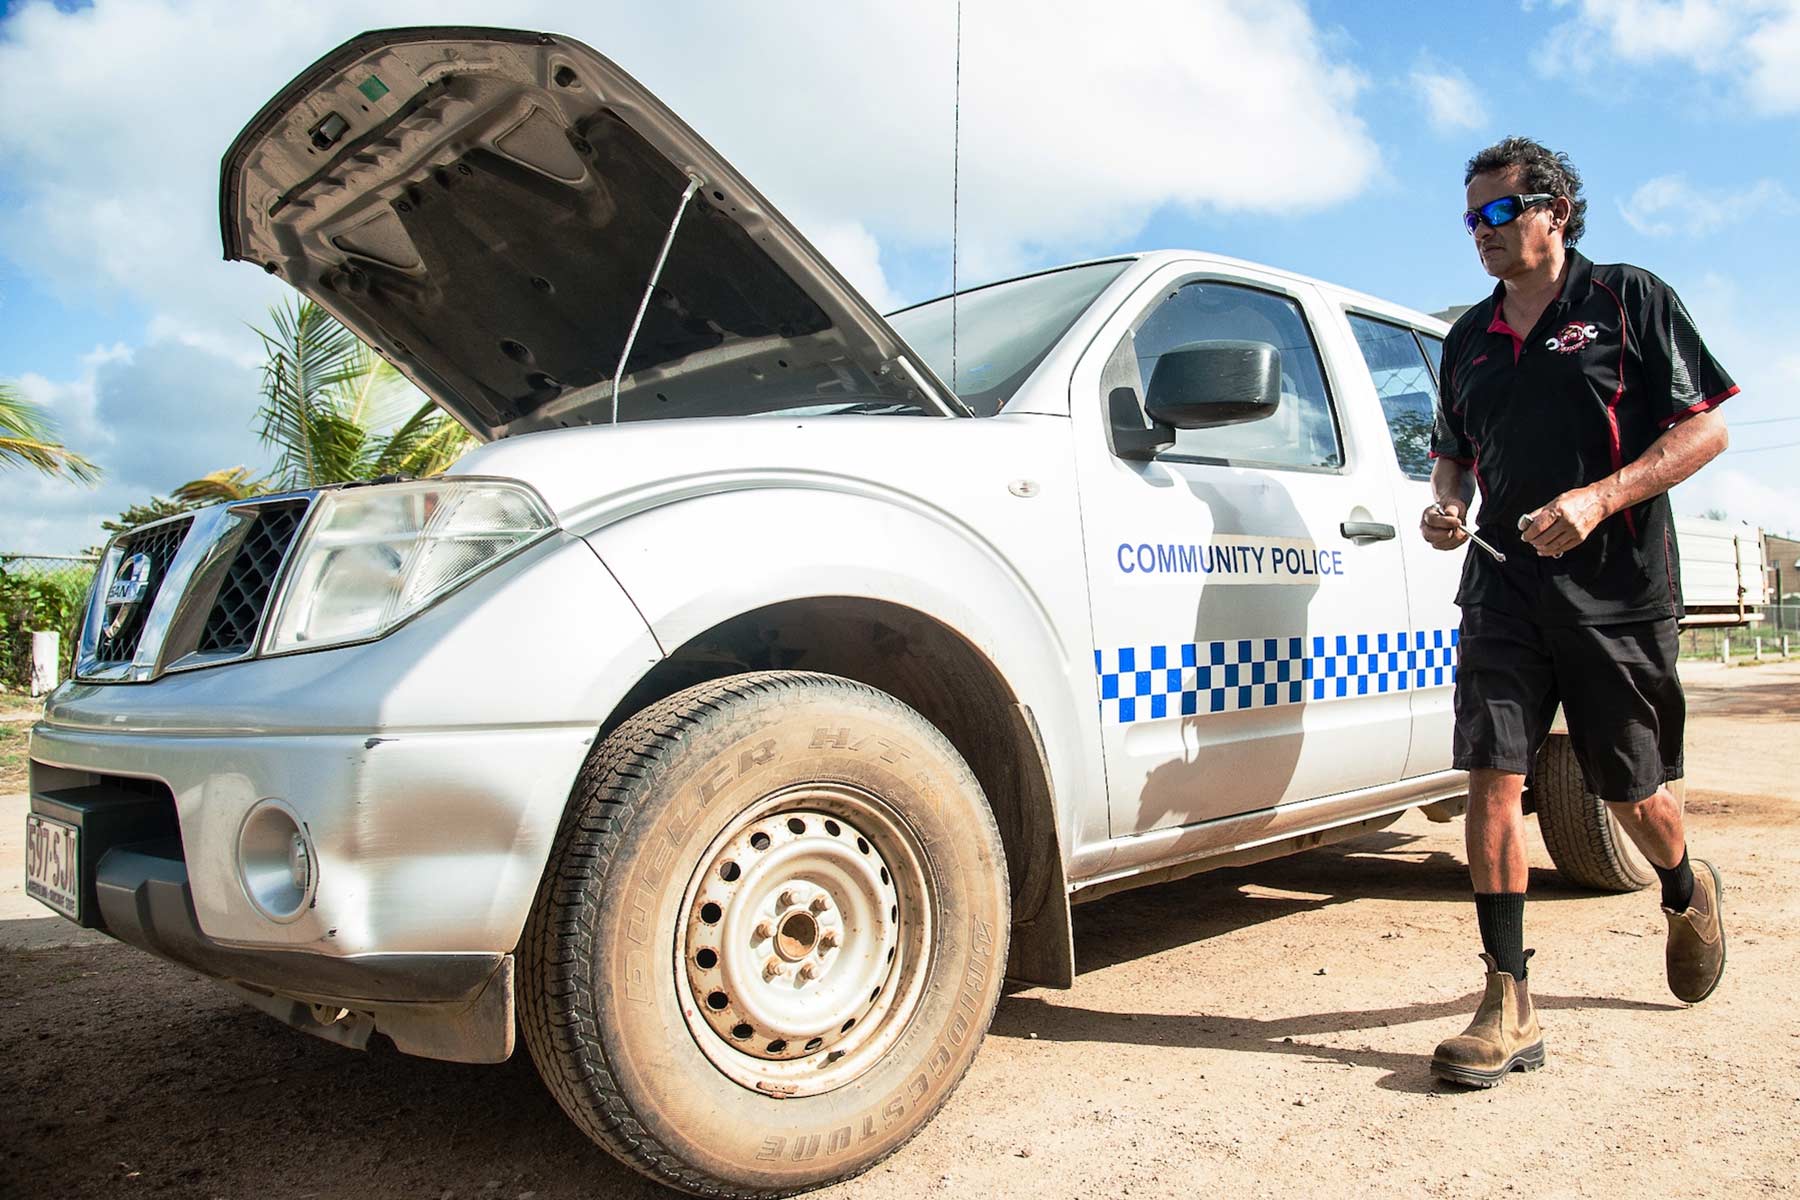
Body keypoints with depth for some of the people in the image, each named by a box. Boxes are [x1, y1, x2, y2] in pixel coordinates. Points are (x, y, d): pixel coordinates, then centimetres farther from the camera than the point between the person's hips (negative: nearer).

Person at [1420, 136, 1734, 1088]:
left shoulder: (1631, 301, 1)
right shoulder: (1469, 338, 15)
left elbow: (1704, 430, -4)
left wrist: (1599, 499, -19)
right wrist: (1446, 505, 1)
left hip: (1618, 589, -3)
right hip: (1504, 584, 4)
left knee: (1634, 792, 9)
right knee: (1492, 778, -9)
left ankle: (1687, 896, 44)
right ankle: (1509, 1005, -5)